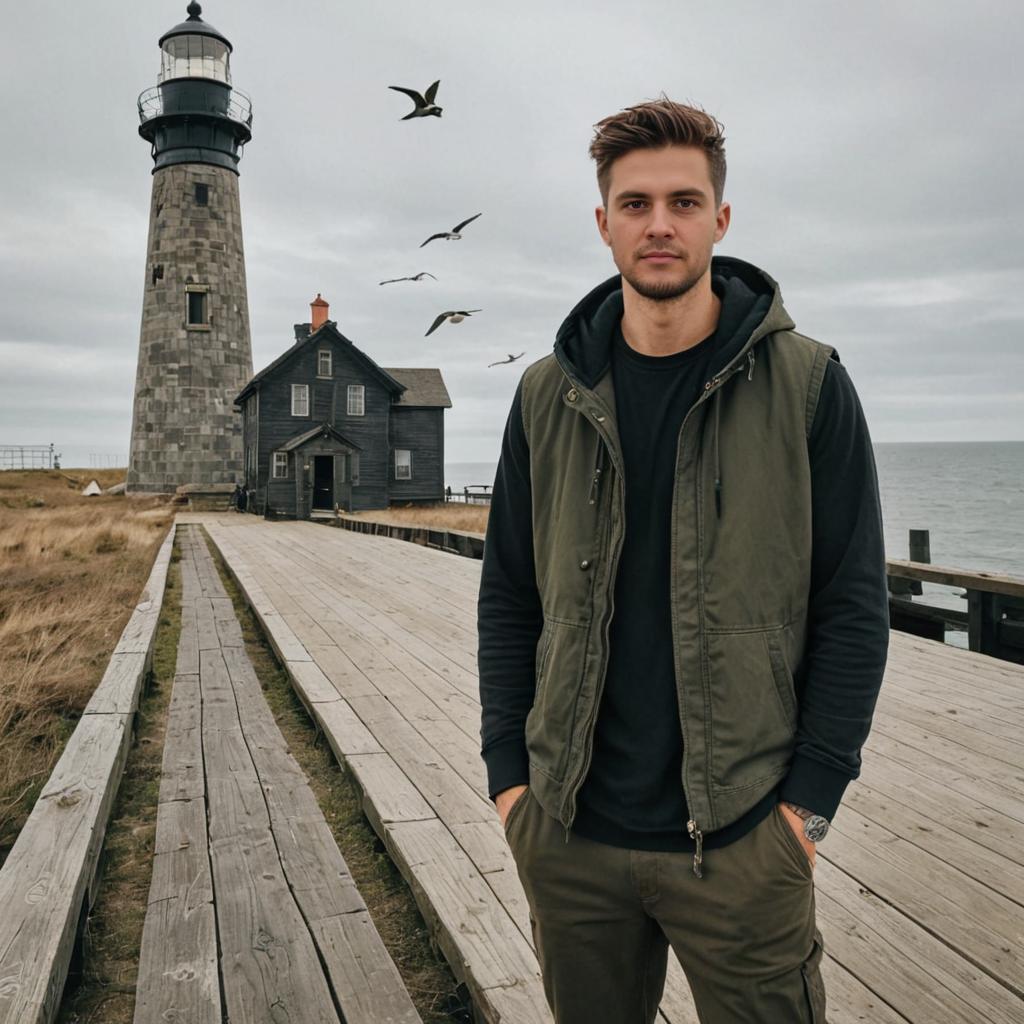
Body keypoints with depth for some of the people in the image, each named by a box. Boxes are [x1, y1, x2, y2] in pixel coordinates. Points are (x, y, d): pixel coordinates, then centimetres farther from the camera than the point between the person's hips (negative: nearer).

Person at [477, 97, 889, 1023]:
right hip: (568, 832, 3)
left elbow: (854, 605, -3)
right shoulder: (548, 395, 3)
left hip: (741, 840, -2)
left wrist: (811, 796, -8)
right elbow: (508, 598, 6)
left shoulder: (807, 384, -4)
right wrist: (508, 772, 1)